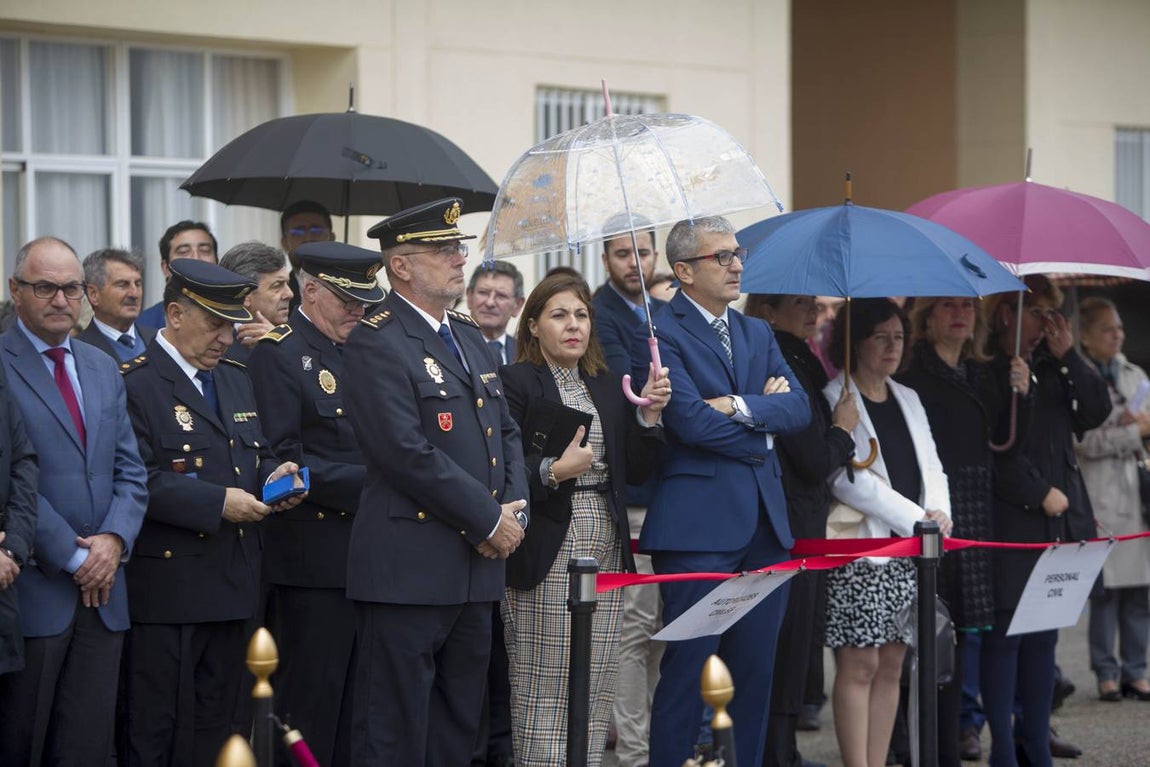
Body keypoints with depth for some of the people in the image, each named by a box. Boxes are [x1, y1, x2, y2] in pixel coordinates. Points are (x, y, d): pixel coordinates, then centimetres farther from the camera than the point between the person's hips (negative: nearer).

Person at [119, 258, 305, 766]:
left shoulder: (235, 381, 18)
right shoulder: (134, 383, -10)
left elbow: (255, 458, 24)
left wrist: (274, 476, 0)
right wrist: (217, 502, -22)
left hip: (231, 585, 8)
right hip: (166, 586, -8)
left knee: (214, 723, 11)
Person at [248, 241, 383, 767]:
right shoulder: (278, 354, -9)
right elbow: (282, 460, -17)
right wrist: (364, 484, -19)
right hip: (315, 559, -8)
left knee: (354, 703, 11)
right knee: (309, 703, -3)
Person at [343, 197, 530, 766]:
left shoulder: (470, 337, 17)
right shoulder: (375, 344, -11)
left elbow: (505, 431, 20)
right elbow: (409, 453, -19)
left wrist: (515, 507, 1)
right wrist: (489, 521, -14)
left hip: (476, 567, 9)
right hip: (409, 568, -8)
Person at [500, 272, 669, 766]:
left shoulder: (609, 387, 17)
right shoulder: (514, 383, -3)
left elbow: (634, 471, 13)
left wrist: (649, 415, 0)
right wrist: (553, 471, -23)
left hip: (606, 551, 6)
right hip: (547, 553, -6)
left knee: (596, 693, 5)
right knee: (544, 693, -6)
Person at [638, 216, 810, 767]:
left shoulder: (758, 334, 17)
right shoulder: (659, 334, -6)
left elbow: (798, 408, 5)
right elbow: (689, 418, -17)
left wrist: (740, 407, -12)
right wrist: (762, 427, -3)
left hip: (763, 524, 7)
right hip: (699, 524, -7)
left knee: (755, 668, 9)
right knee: (689, 665, -4)